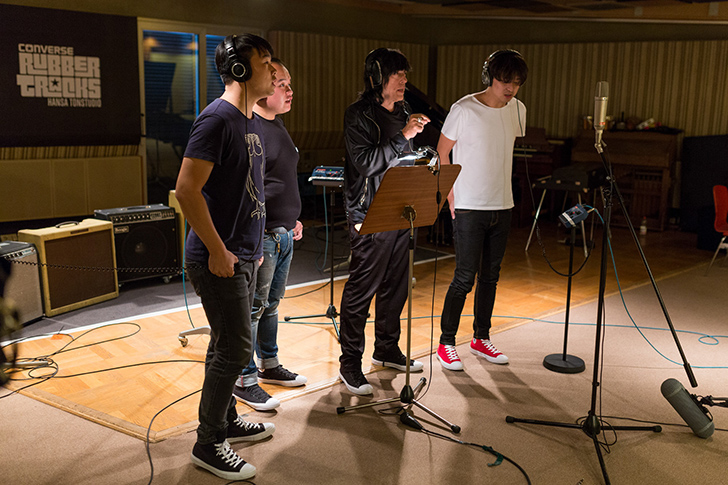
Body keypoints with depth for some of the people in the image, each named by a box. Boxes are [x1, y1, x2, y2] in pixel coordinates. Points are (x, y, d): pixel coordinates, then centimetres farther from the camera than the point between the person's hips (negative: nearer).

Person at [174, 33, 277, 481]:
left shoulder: (252, 121, 13)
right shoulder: (218, 119, -17)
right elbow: (186, 190, -22)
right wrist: (218, 251, -20)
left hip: (243, 255, 9)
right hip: (220, 259, -9)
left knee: (227, 345, 18)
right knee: (235, 349, -3)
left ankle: (226, 420, 33)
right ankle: (209, 444, 12)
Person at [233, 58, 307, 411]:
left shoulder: (277, 126, 15)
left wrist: (292, 218, 24)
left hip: (283, 234, 9)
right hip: (259, 236, -9)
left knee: (271, 303, 19)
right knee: (252, 309, -1)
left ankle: (269, 365, 33)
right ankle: (245, 381, 10)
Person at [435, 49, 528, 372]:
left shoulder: (517, 110, 7)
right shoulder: (464, 110, -11)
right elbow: (442, 152, -4)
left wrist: (498, 186, 15)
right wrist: (451, 193, -7)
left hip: (502, 206, 6)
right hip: (468, 208, -6)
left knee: (490, 275, 13)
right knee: (465, 277, -5)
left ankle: (481, 338, 27)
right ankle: (446, 343, 9)